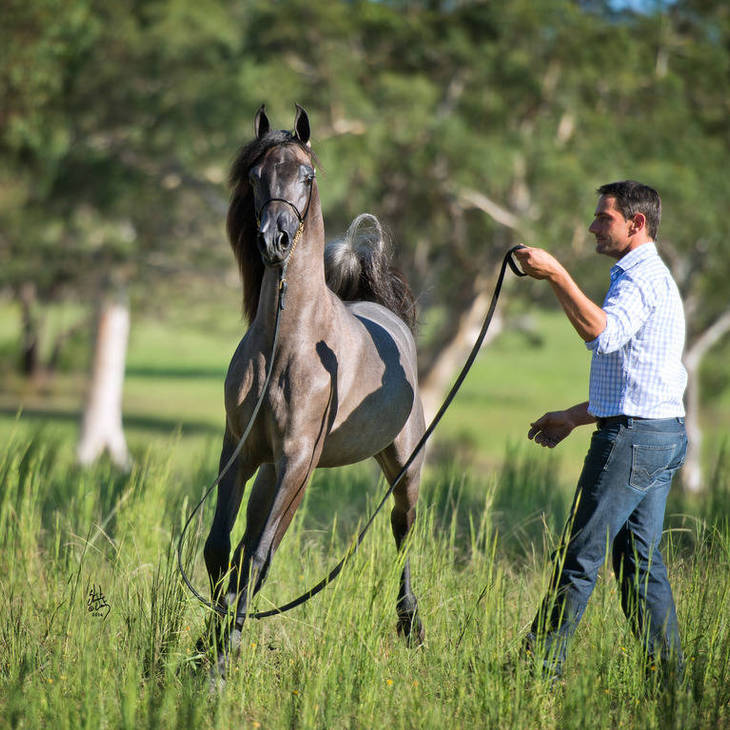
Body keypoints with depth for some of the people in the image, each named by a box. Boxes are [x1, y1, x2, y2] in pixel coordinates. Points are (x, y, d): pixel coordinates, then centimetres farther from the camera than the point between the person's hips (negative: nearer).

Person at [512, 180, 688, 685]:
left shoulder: (641, 278, -11)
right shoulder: (651, 277, 23)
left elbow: (603, 334, -32)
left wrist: (557, 276, -31)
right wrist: (575, 417, 27)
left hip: (632, 437, -11)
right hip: (663, 434, 11)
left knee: (582, 553, -6)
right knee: (639, 556, 10)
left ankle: (542, 662, -2)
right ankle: (669, 668, 10)